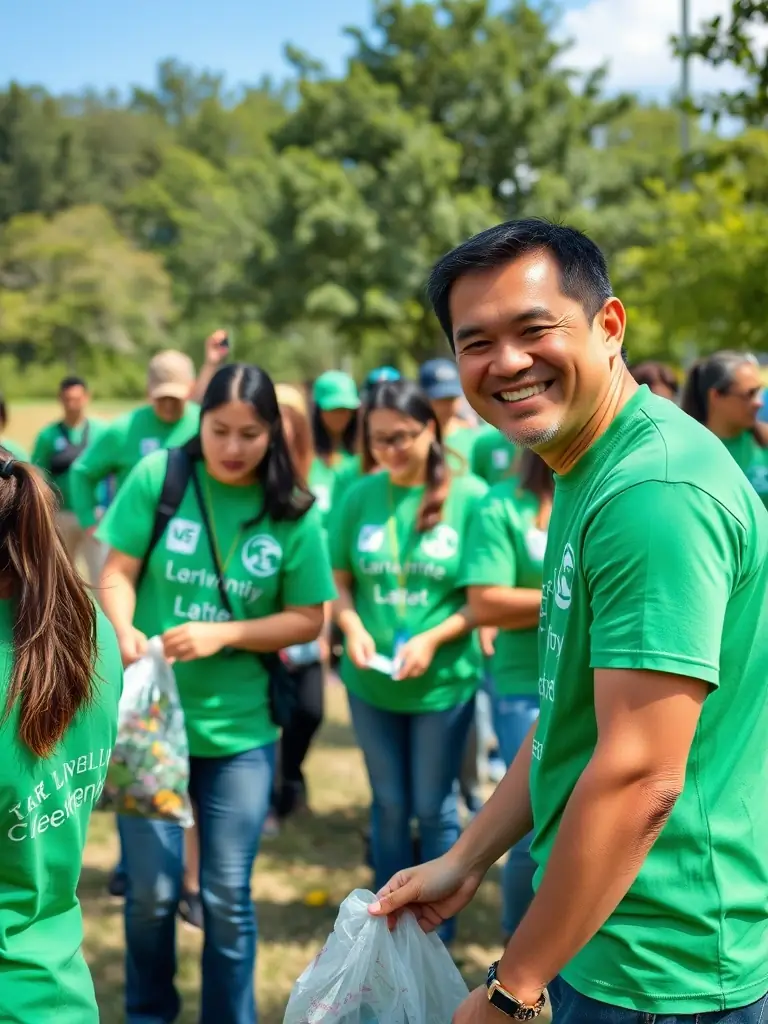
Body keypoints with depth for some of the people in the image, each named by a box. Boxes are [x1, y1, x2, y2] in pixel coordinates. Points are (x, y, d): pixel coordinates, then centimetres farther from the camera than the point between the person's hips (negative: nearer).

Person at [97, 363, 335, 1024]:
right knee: (152, 890, 8)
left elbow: (307, 620, -1)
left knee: (228, 897, 8)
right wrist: (123, 631, -25)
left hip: (240, 730, 0)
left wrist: (223, 634, -16)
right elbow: (118, 572, -4)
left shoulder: (293, 513, -5)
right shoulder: (158, 476, -7)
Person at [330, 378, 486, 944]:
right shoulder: (361, 497, -2)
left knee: (434, 808, 11)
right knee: (389, 804, 17)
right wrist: (352, 626, -15)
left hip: (444, 680, -2)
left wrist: (433, 638, -20)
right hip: (371, 681, 3)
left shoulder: (470, 496, -10)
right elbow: (340, 580, 4)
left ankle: (439, 930, 30)